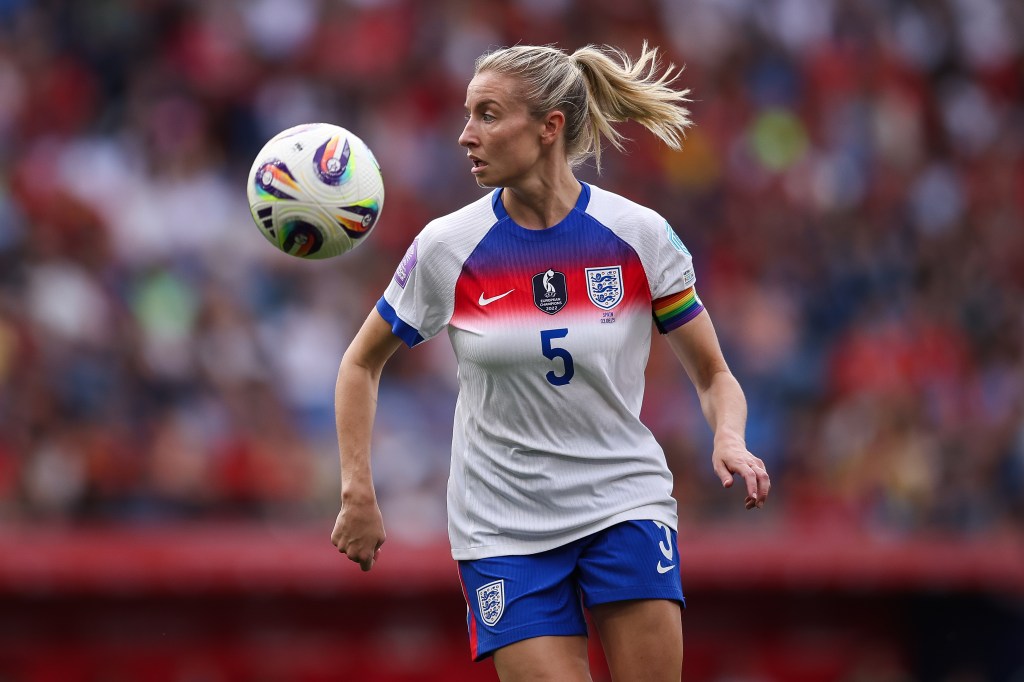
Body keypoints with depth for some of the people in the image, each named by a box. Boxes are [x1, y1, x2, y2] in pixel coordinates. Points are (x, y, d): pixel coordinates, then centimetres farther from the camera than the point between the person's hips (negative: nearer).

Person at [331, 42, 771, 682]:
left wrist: (730, 442, -18)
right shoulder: (447, 246, -5)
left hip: (626, 506, 0)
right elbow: (362, 363, 10)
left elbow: (714, 375, 3)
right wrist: (358, 492, 1)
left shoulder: (641, 234, -6)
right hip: (502, 527, 0)